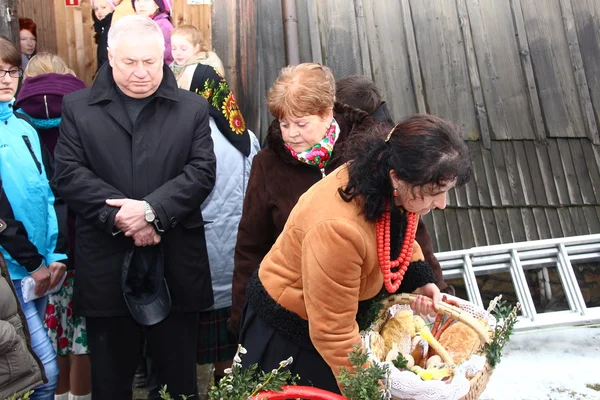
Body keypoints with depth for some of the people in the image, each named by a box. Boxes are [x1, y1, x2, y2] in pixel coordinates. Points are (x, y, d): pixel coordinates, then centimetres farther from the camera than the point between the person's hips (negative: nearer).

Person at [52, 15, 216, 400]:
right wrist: (118, 215, -16)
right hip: (106, 264, 1)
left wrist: (153, 209, -17)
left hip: (175, 264, 0)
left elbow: (202, 171, -4)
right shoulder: (77, 107, 6)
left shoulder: (193, 108, 4)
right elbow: (69, 173, -2)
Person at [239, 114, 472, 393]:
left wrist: (419, 279, -10)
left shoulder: (395, 190, -18)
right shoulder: (339, 227, -41)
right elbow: (334, 334, -30)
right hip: (291, 328, -7)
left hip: (349, 315, 7)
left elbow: (400, 237, 8)